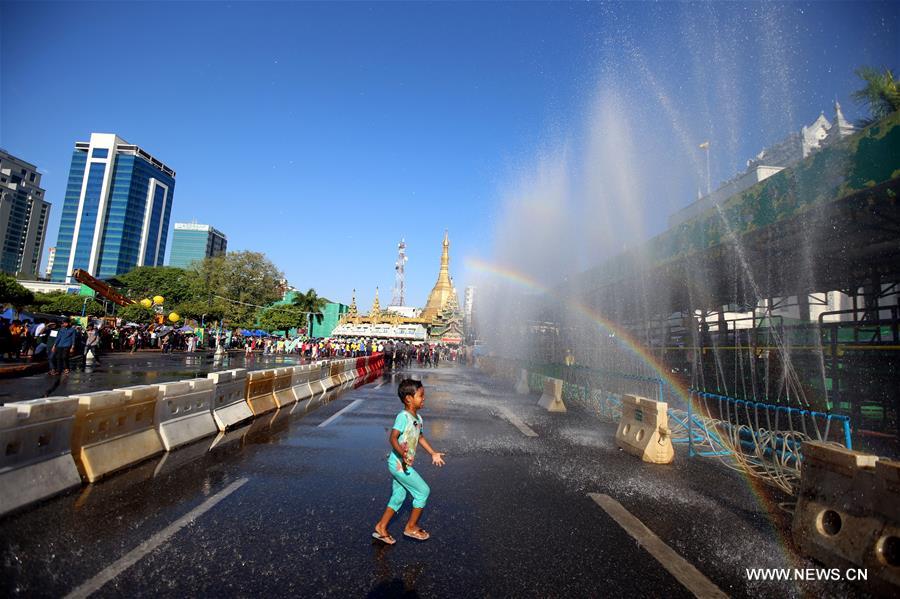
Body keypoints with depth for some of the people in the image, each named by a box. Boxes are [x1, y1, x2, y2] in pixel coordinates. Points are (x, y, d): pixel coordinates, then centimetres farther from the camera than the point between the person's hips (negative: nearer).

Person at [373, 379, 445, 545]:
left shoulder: (418, 418, 8)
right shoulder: (403, 417, -21)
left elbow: (420, 437, 22)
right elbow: (393, 438, -29)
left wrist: (433, 453, 23)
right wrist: (402, 454, -43)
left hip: (404, 464, 9)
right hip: (399, 464, -9)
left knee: (398, 497, 16)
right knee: (423, 491, 0)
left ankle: (381, 528, 28)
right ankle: (411, 527, 16)